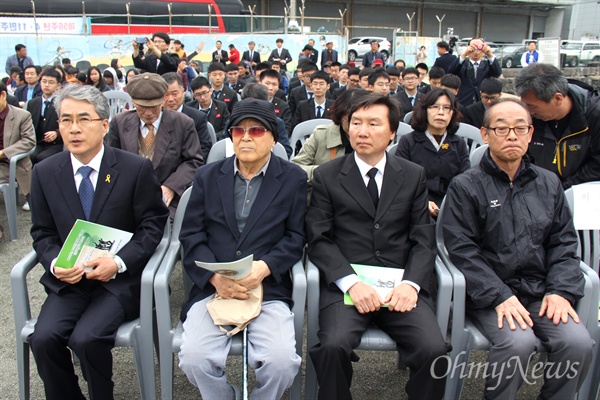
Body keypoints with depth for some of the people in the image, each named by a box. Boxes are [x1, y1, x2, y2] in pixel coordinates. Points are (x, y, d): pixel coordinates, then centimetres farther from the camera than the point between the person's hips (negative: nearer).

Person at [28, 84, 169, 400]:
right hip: (68, 280, 4)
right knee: (43, 338, -18)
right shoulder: (44, 173, 4)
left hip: (120, 278, -3)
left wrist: (119, 262, -16)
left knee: (86, 338, -23)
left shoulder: (136, 169, -6)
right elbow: (42, 233, 10)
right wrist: (55, 264, -11)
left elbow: (153, 223, -4)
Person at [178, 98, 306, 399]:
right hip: (211, 288, 2)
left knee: (281, 360, -22)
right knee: (194, 358, -20)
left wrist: (264, 267, -15)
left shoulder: (293, 179, 6)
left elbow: (296, 236, 3)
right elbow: (191, 235, 5)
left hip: (269, 290, -1)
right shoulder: (207, 176, 11)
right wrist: (215, 277, -11)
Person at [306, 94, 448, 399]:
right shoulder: (326, 176, 5)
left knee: (434, 350, -21)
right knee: (333, 347, -27)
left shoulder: (414, 176, 11)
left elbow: (423, 240, 7)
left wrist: (411, 283, -11)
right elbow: (319, 239, -2)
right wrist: (351, 283, -16)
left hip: (400, 284, 2)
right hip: (345, 284, -1)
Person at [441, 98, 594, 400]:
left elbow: (564, 243, 12)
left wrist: (561, 291, -3)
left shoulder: (549, 183, 13)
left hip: (541, 292, 4)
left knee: (578, 342, -18)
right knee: (518, 341, -28)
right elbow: (462, 249, -9)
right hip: (488, 294, -4)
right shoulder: (465, 187, -2)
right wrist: (500, 296, -17)